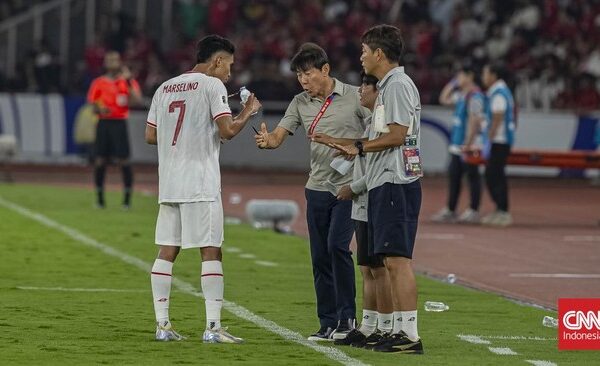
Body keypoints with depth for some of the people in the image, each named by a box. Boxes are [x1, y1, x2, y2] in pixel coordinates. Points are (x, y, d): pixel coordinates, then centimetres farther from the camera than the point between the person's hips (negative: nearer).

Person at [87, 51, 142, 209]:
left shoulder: (128, 81, 4)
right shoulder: (98, 83, 9)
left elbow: (138, 101, -11)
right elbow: (93, 105, 11)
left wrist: (128, 81, -17)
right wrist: (99, 109, -12)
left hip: (120, 123, -2)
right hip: (104, 123, 2)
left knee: (123, 160, -7)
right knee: (100, 160, 0)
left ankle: (127, 198, 1)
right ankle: (99, 198, 10)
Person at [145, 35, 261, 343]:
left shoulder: (164, 88, 15)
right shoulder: (212, 85, -5)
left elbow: (150, 135, 16)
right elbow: (228, 130, -14)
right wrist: (248, 112, 4)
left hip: (168, 184, 6)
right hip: (200, 184, -6)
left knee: (166, 252, 7)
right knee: (211, 252, -3)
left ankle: (162, 324, 6)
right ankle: (213, 327, -7)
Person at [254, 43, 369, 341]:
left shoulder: (355, 96, -4)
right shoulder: (300, 103, 7)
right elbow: (279, 135, -1)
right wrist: (267, 140, -24)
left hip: (350, 185, -5)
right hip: (317, 188, 5)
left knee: (337, 245, -18)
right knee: (320, 256, 4)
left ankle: (347, 317, -8)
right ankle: (328, 323, 12)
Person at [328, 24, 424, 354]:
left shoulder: (397, 85, -11)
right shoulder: (387, 86, 21)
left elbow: (396, 135, -18)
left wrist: (360, 148, -6)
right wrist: (346, 144, 19)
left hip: (395, 182, -11)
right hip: (384, 182, 11)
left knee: (398, 258, -13)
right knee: (391, 260, 11)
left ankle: (410, 335, -15)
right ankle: (399, 330, 14)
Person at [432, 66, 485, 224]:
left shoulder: (475, 96, -14)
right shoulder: (461, 95, 15)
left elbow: (475, 120, -20)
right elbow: (444, 99, 29)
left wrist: (468, 144, -23)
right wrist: (452, 84, 16)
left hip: (468, 144, -10)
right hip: (457, 144, 10)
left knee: (472, 176, -4)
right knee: (453, 175, 10)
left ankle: (473, 212, -1)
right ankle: (450, 211, 15)